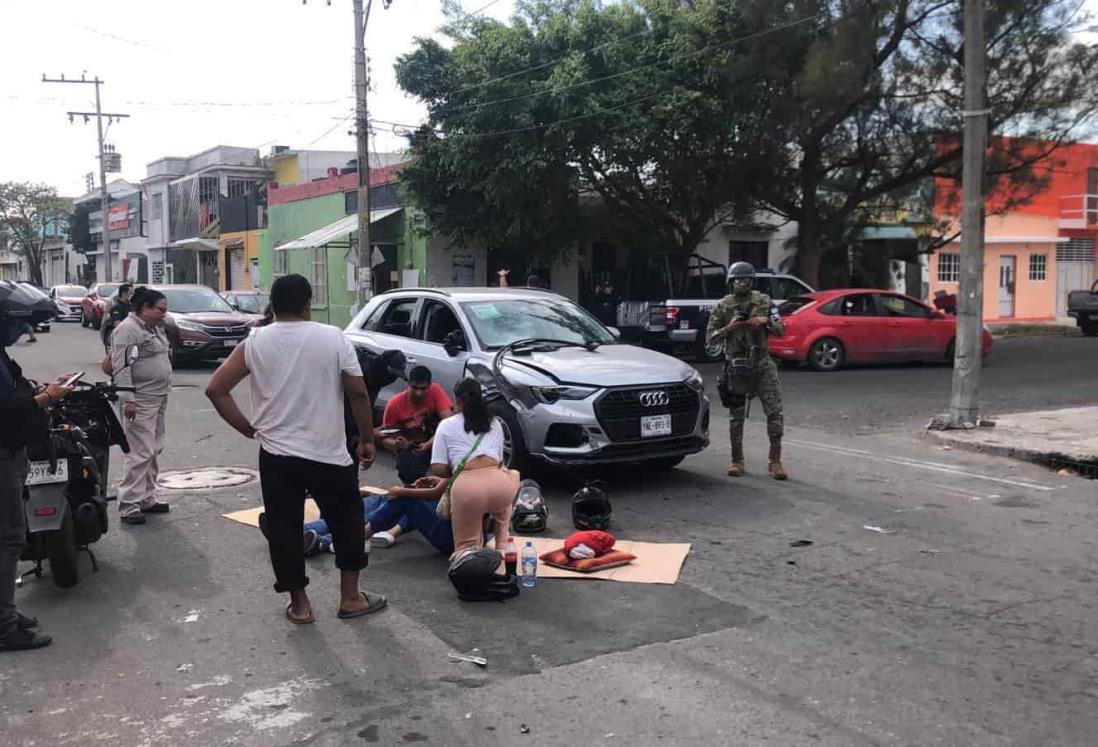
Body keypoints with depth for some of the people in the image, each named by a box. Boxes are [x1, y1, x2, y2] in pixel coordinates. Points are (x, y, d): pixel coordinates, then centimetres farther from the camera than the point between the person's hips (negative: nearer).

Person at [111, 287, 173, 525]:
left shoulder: (156, 328, 17)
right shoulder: (127, 330, -13)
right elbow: (122, 367, -19)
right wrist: (128, 400, -23)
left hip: (160, 398, 10)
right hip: (141, 402, -10)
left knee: (154, 451, 14)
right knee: (141, 453, -11)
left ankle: (147, 498, 24)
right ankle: (128, 505, -7)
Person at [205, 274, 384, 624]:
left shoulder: (255, 342, -2)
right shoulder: (334, 338, -5)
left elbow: (215, 389, -4)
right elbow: (358, 393, -7)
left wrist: (247, 428, 6)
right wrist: (367, 439, 4)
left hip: (276, 456, 1)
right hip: (329, 454, -1)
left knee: (284, 528, 12)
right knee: (347, 520, 15)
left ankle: (299, 604, 18)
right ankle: (350, 598, 20)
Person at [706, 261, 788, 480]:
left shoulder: (764, 301, 5)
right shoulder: (723, 306, 2)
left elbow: (780, 331, 7)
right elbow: (710, 337, 2)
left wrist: (766, 321, -12)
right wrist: (729, 327, -14)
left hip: (763, 365, 1)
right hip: (736, 367, -1)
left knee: (775, 413, -6)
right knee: (736, 417, 5)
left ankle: (775, 461, 3)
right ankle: (737, 461, 18)